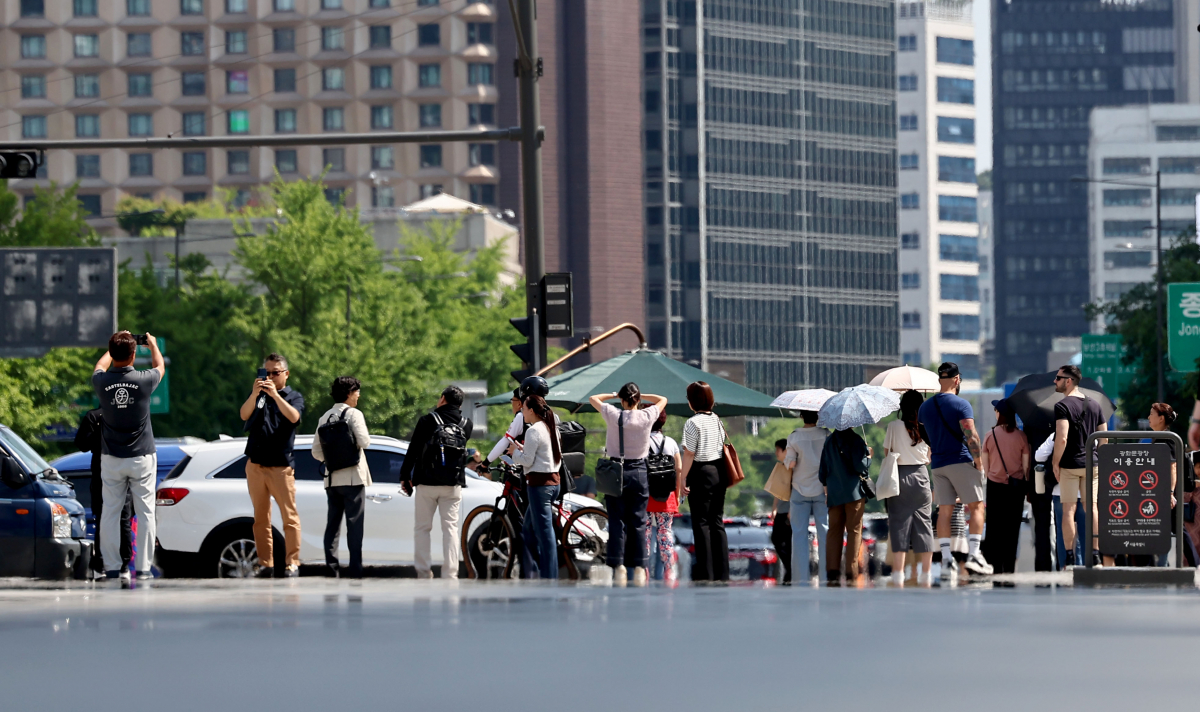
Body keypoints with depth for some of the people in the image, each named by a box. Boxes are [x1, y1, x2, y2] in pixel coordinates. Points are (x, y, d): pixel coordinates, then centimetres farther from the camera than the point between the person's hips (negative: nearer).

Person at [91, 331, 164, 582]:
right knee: (145, 512, 3)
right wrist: (153, 345, 33)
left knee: (110, 512, 5)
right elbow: (160, 366, 13)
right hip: (142, 457, -1)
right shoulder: (144, 380, -12)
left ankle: (112, 568, 2)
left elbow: (100, 366, 18)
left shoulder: (102, 382, -9)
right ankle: (143, 568, 0)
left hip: (111, 458, 1)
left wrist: (114, 348, 37)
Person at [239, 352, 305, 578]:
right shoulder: (259, 395, 14)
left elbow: (294, 417, -16)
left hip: (281, 465, -4)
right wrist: (254, 394, -21)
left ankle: (292, 563, -4)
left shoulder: (294, 396, 5)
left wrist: (275, 394, -27)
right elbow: (244, 415, -4)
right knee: (261, 517, 4)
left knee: (289, 516, -6)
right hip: (255, 464, 4)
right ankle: (265, 564, 5)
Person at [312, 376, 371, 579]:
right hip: (352, 478, -5)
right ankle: (355, 570, -9)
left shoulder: (325, 417, 9)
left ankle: (331, 569, 5)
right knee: (354, 524, -4)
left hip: (331, 479, 5)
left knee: (332, 525, 8)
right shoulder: (353, 414, -7)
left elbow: (316, 452, 6)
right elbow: (364, 442, -15)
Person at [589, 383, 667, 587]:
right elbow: (662, 400, 17)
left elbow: (593, 398, 10)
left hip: (616, 472, -1)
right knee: (638, 522, 5)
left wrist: (614, 395, 19)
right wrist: (641, 395, 15)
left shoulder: (612, 415, -8)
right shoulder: (646, 417, -4)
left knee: (617, 521, 0)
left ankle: (618, 567, -9)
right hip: (639, 472, 1)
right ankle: (639, 569, 2)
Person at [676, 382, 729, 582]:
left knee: (701, 523, -2)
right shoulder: (717, 420, 10)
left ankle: (705, 572, -3)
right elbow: (723, 447, 14)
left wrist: (683, 479, -8)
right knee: (717, 522, 10)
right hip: (719, 471, 7)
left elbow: (689, 453, -14)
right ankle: (722, 572, 9)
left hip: (701, 473, -7)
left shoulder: (693, 423, -12)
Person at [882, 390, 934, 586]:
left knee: (899, 525, -1)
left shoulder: (894, 426, -6)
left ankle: (898, 574, -7)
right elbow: (932, 457, 6)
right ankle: (925, 575, 7)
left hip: (899, 476, -2)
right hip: (921, 476, 2)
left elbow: (886, 453, 1)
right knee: (924, 523, 7)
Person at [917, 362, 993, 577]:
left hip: (938, 465, 5)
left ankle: (946, 560, -1)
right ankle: (973, 555, -9)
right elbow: (971, 436, -15)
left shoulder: (925, 407, 10)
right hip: (961, 462, -5)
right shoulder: (960, 404, -8)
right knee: (976, 506, 1)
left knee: (944, 511, 4)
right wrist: (978, 461, -8)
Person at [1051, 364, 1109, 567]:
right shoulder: (1094, 405, 10)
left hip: (1070, 464, -5)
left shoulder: (1063, 406, -10)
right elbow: (1104, 437, 11)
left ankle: (1070, 557, -3)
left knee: (1068, 510, -1)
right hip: (1091, 464, 5)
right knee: (1092, 508, 8)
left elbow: (1062, 439, -19)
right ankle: (1095, 554, 7)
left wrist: (1055, 463, -10)